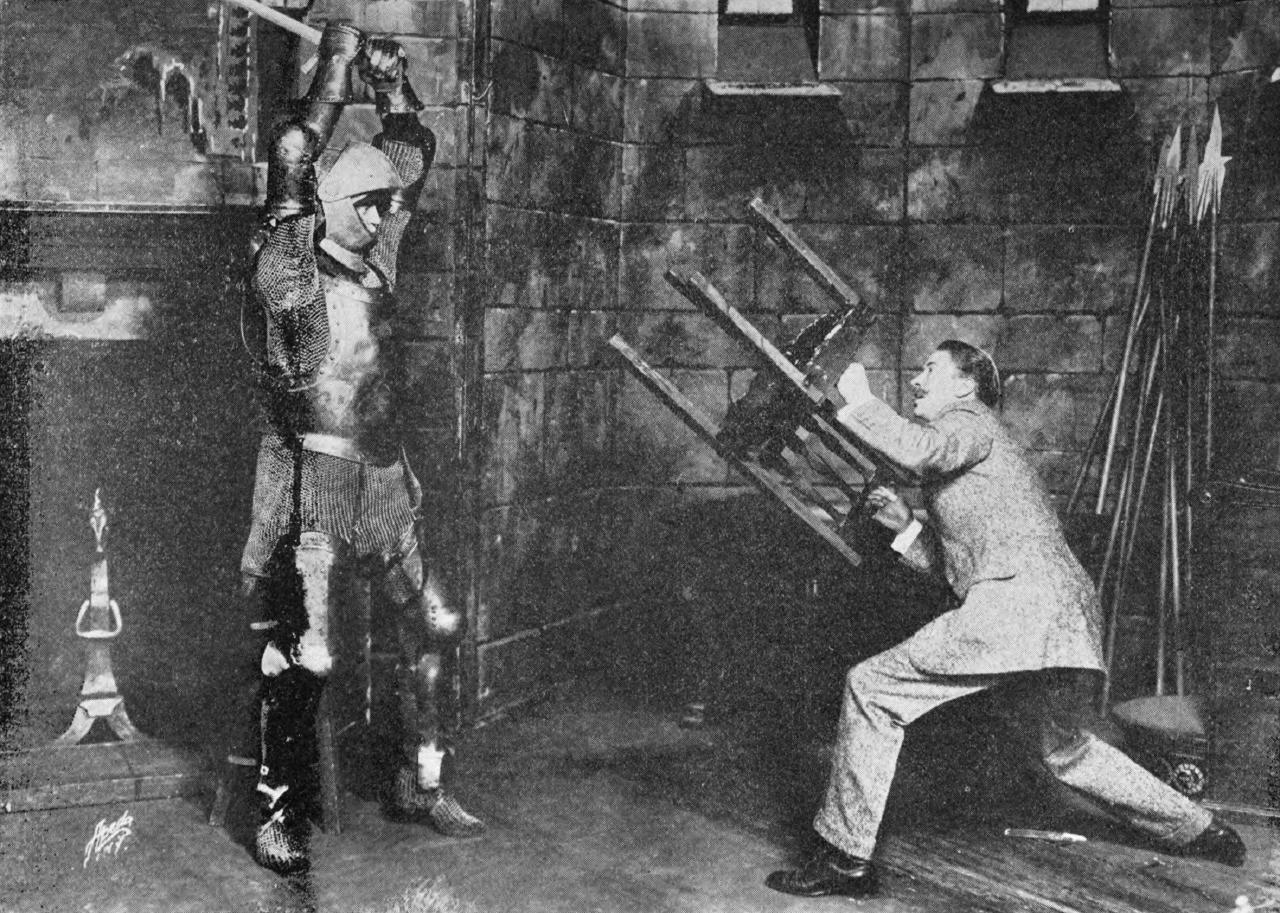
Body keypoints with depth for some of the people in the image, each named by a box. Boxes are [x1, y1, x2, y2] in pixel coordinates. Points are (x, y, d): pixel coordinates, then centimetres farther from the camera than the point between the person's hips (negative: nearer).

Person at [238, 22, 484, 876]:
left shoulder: (376, 257, 12)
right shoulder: (288, 267, -4)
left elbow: (416, 157, 21)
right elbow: (292, 157, -15)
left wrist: (394, 85, 13)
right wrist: (338, 63, -9)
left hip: (383, 472, 7)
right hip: (315, 474, -7)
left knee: (435, 622, 8)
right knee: (305, 652, -7)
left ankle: (421, 782, 22)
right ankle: (278, 812, 7)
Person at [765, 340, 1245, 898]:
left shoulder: (970, 424, 3)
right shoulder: (953, 456, 30)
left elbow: (915, 448, -22)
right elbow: (952, 562, 29)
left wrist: (857, 400, -8)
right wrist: (904, 525, 18)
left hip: (1017, 601, -10)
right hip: (1065, 612, 10)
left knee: (871, 688, -9)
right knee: (1066, 751, 30)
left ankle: (846, 858, -6)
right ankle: (1198, 831, 42)